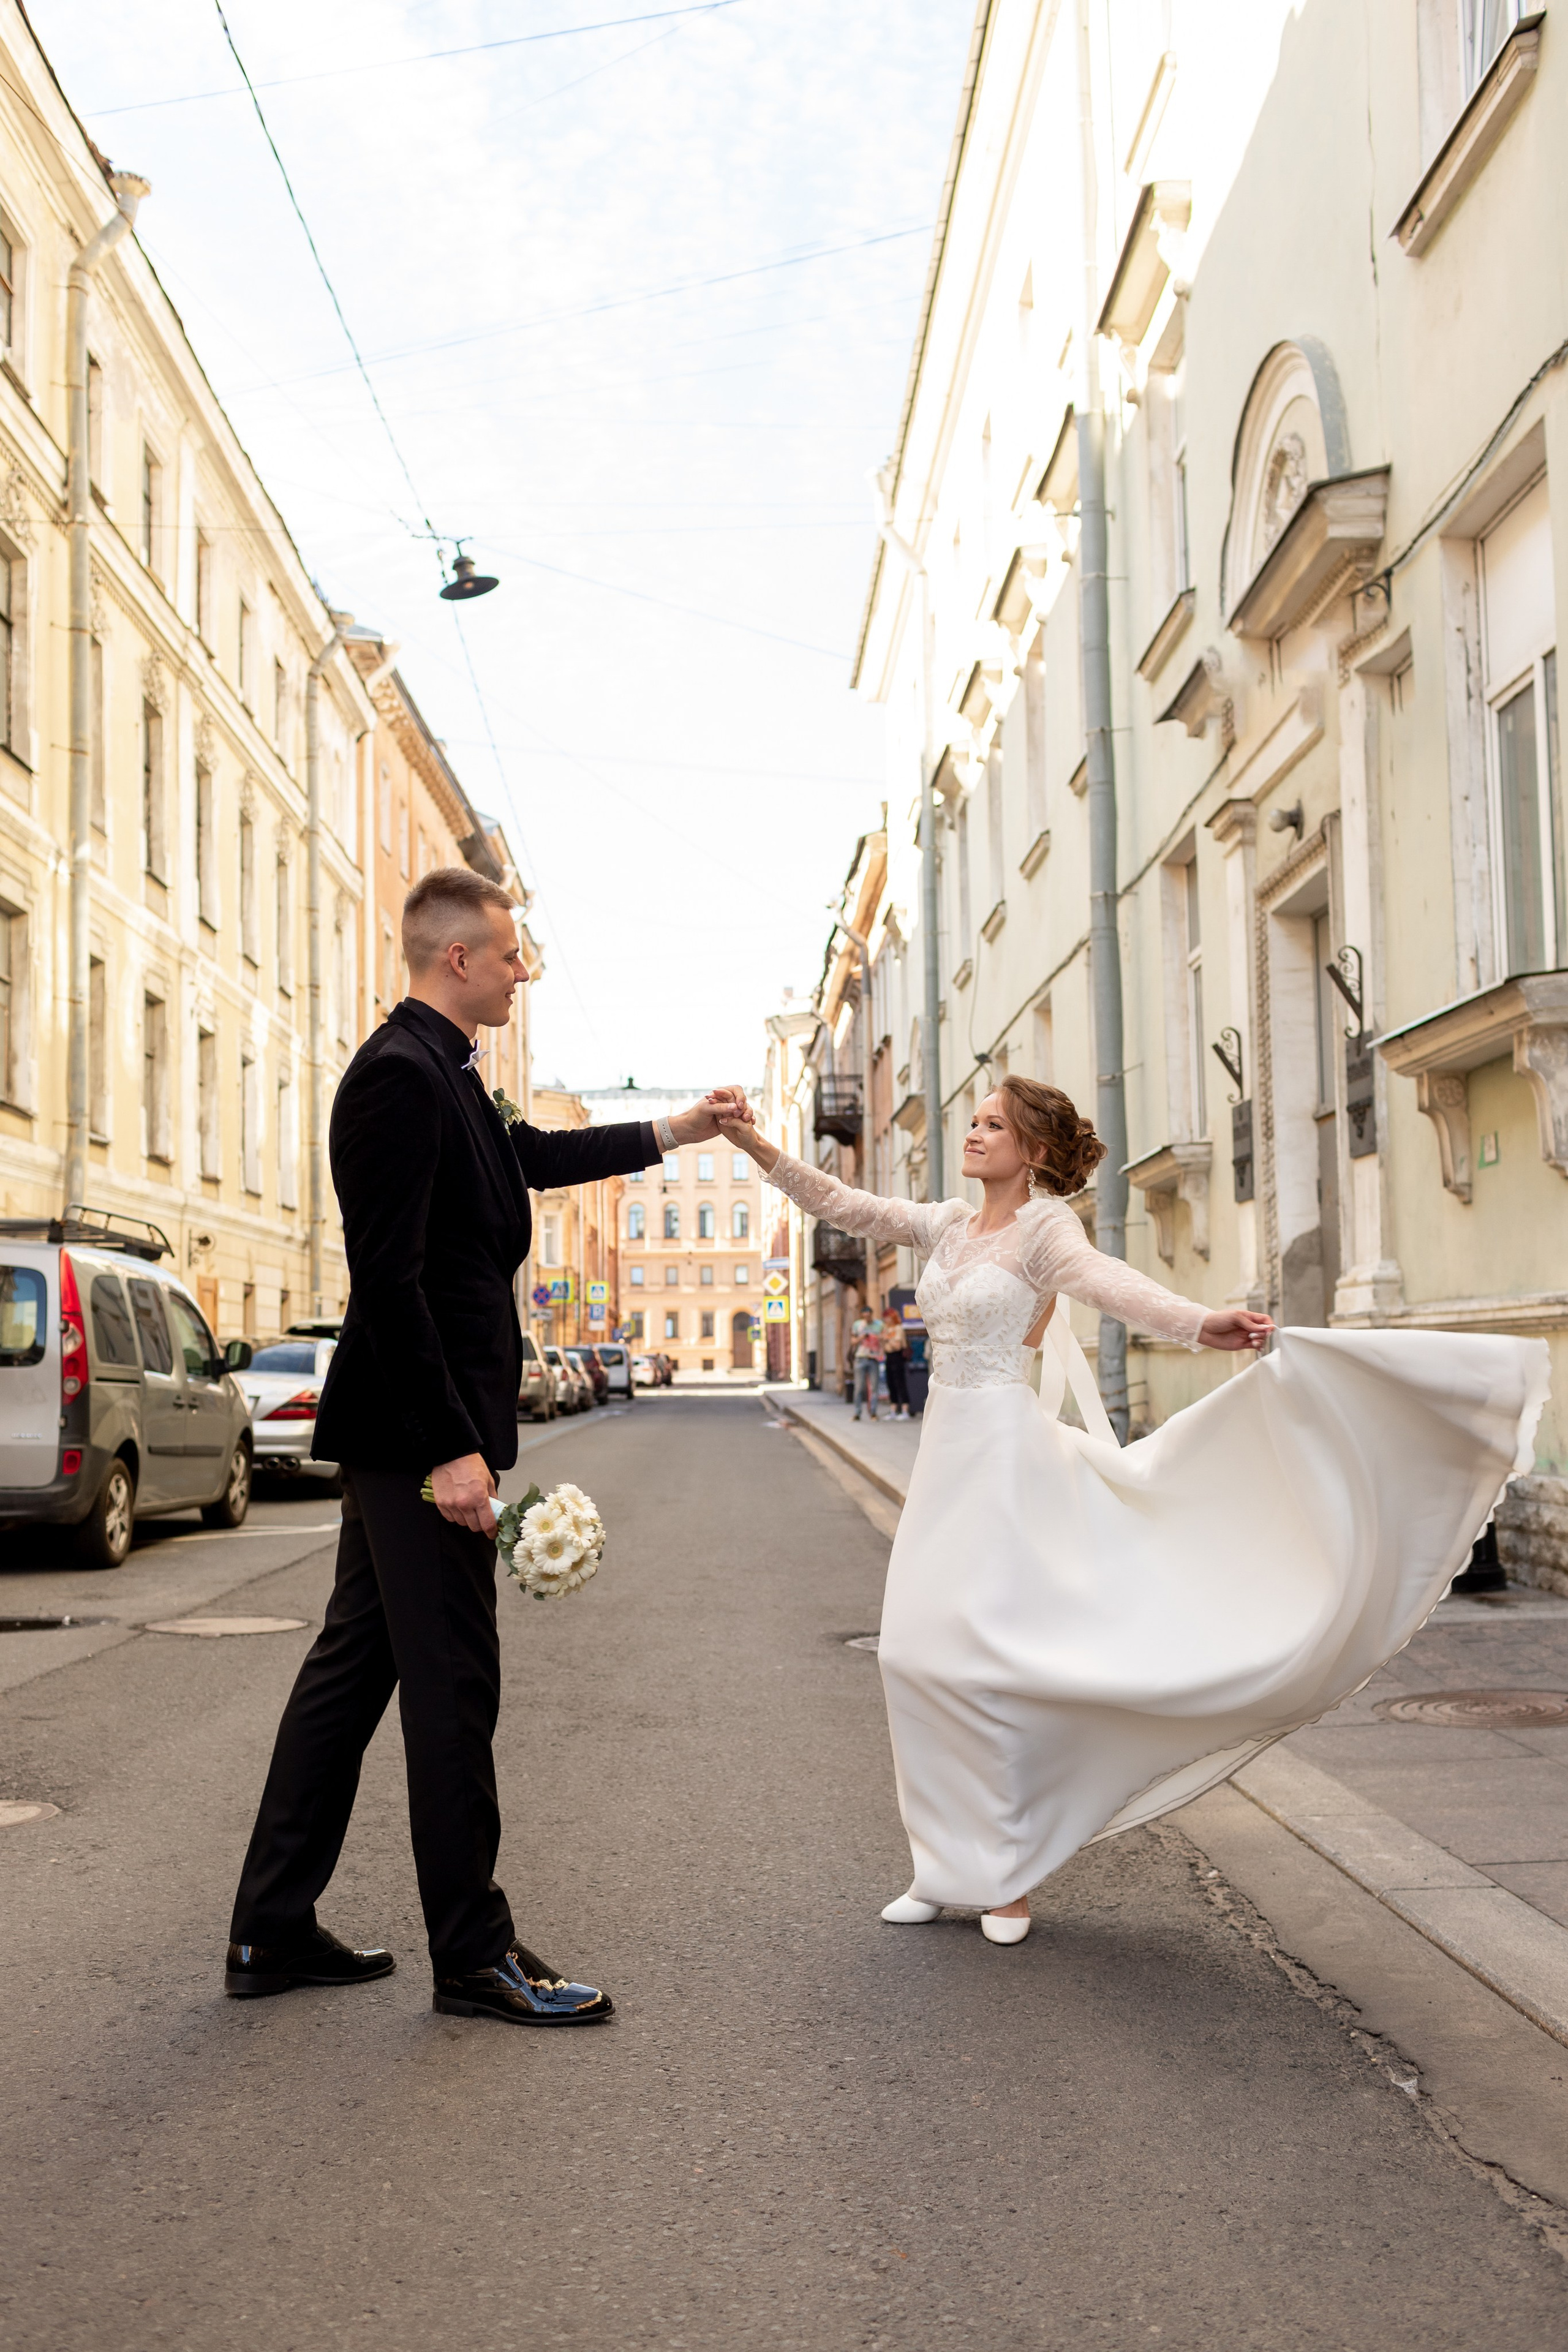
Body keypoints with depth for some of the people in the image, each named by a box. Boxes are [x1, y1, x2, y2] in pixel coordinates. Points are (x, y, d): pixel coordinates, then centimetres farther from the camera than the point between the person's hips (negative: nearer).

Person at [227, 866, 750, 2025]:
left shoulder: (441, 1073, 14)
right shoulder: (403, 1072, -17)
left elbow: (534, 1156, 33)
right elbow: (389, 1274, -22)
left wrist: (673, 1132, 37)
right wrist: (452, 1447, -24)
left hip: (405, 1432, 10)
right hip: (420, 1427, -10)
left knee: (355, 1663, 14)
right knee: (453, 1681, -1)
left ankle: (273, 1931, 23)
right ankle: (475, 1955, 11)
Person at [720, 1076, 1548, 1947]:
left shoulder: (1043, 1226, -9)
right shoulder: (949, 1225, 12)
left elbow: (1106, 1280, -28)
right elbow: (841, 1206, 14)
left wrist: (1197, 1322, -47)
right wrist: (758, 1146, 5)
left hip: (1001, 1449, -7)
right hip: (946, 1449, 7)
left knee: (977, 1653, -8)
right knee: (918, 1652, 6)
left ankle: (1007, 1874, 6)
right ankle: (949, 1865, 17)